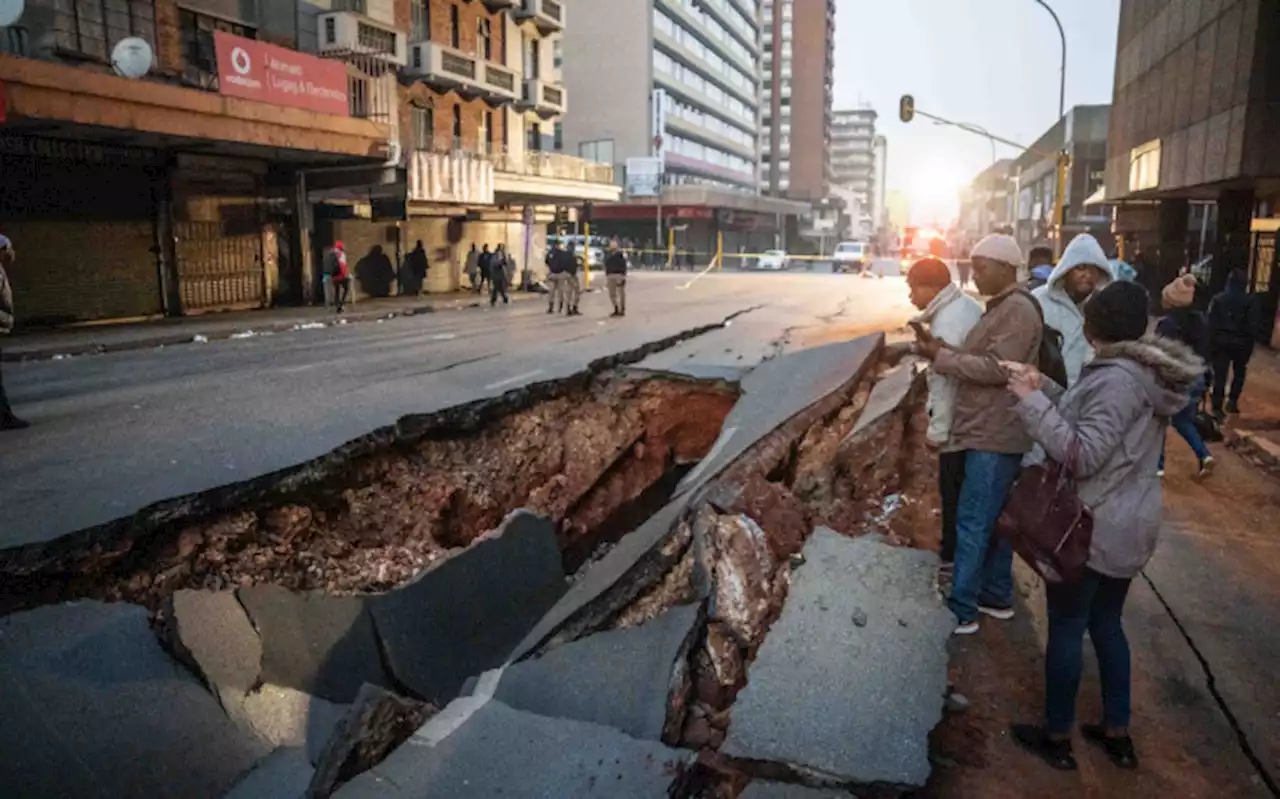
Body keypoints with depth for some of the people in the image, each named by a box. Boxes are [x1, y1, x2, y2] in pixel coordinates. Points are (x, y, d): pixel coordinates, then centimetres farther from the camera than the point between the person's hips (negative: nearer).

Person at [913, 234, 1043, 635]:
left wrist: (941, 357, -17)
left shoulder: (1018, 309, -16)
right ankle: (996, 595, 28)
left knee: (972, 523, -5)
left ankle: (961, 610, 3)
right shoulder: (1002, 307, 17)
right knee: (994, 519, 17)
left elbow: (997, 368, -23)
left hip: (994, 436, -10)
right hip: (990, 432, 10)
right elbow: (980, 360, 14)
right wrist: (941, 348, -2)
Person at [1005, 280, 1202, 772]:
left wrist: (1031, 403, -25)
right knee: (1106, 624, 21)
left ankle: (1057, 738, 21)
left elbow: (1082, 455, -27)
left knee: (1066, 628, 6)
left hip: (1093, 525, -9)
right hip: (1126, 523, 9)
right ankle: (1117, 734, 33)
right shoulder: (1145, 370, 7)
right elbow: (1090, 417, 12)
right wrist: (1045, 389, 4)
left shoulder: (1119, 379, -24)